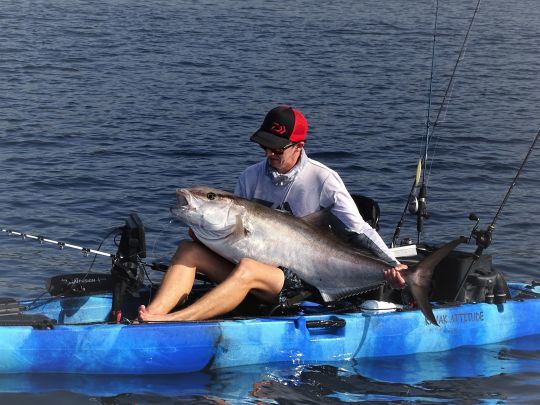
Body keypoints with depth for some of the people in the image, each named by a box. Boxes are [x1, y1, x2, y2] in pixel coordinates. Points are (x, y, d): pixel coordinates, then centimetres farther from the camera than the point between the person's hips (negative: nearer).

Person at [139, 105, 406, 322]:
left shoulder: (323, 180, -4)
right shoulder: (251, 177, 10)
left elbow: (359, 232, -6)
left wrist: (391, 265, -21)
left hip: (298, 279, -6)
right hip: (254, 261, 6)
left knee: (247, 269, -37)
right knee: (188, 251, -15)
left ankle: (171, 322, -49)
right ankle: (151, 316, -36)